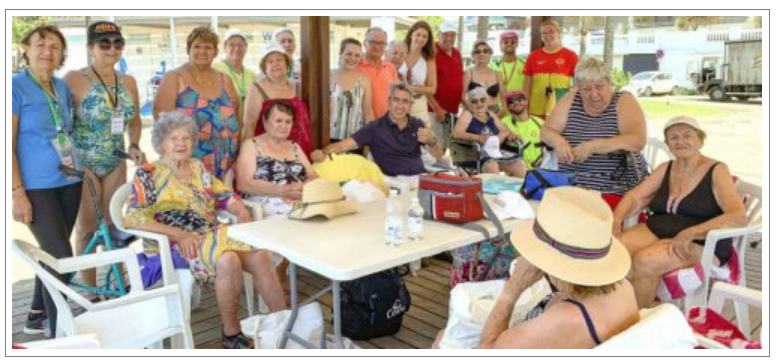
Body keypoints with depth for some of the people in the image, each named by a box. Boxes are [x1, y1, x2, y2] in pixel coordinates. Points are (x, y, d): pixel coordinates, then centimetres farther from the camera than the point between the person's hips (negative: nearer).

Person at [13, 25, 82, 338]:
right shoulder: (15, 86, -9)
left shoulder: (63, 87, 10)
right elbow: (8, 145, -13)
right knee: (61, 257, -7)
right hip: (36, 187, -6)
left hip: (69, 182, 6)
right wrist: (17, 192, -17)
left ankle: (37, 317, 32)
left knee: (52, 253, 15)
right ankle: (59, 333, 7)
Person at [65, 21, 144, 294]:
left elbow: (134, 121, 13)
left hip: (115, 163, 5)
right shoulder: (74, 79, -13)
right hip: (82, 162, -5)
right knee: (87, 228, 4)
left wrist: (134, 145, -3)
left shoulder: (128, 82, 4)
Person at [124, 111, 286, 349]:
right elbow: (133, 218, -10)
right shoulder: (147, 175, 2)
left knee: (260, 256, -24)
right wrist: (179, 234, -19)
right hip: (181, 243, -5)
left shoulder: (198, 168, 19)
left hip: (215, 233, 5)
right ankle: (230, 333, -17)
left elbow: (225, 196, 17)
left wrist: (241, 211, -6)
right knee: (229, 261, -35)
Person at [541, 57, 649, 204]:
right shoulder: (571, 101, 6)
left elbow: (638, 141, -17)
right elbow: (546, 131, 5)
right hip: (570, 188, 4)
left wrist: (592, 146, -25)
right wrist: (558, 141, -17)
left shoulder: (624, 101, -4)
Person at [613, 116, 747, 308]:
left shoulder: (717, 171, -3)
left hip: (700, 245, -5)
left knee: (644, 260, -33)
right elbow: (636, 197, 7)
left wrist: (689, 233, -27)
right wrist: (616, 221, -14)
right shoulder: (665, 169, 15)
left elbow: (739, 217, -16)